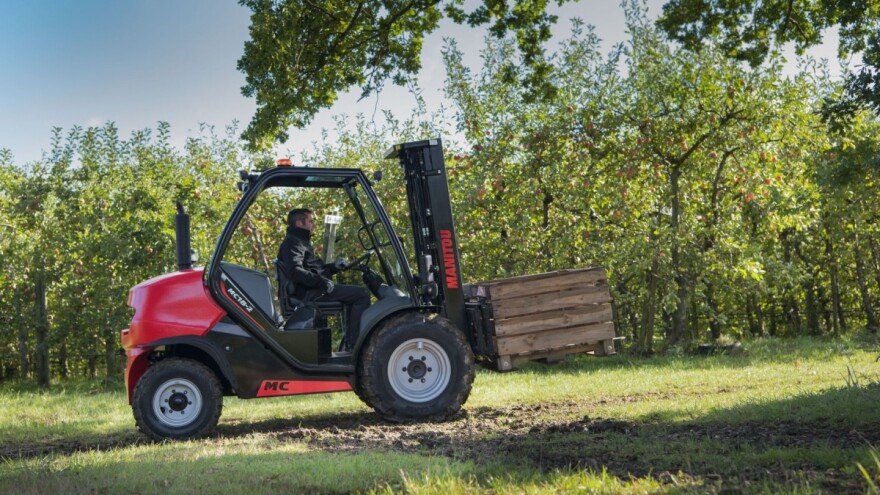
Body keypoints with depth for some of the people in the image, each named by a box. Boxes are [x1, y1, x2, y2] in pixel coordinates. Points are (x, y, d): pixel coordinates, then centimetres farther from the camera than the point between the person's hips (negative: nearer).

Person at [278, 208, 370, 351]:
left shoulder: (300, 241, 25)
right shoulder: (292, 243, -9)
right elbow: (295, 271, -25)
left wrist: (334, 266, 12)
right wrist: (322, 281, -27)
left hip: (314, 290, 11)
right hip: (309, 293, -11)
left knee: (355, 294, 23)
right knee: (362, 294, -15)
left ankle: (348, 342, 14)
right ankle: (352, 344, -17)